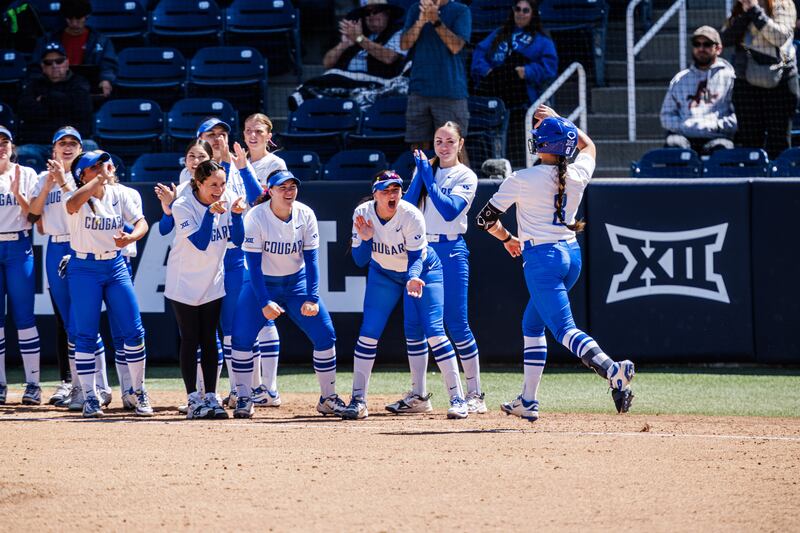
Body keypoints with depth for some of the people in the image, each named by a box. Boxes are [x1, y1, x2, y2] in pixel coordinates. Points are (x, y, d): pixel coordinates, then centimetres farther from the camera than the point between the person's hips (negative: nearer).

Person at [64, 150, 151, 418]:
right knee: (86, 335, -2)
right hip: (84, 268, -3)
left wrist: (130, 237, -29)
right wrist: (101, 177, -27)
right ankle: (89, 397, 6)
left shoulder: (119, 194, 3)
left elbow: (141, 222, -7)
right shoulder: (77, 195, -7)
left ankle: (139, 391, 13)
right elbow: (72, 205, -32)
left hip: (116, 266, 3)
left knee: (134, 332, 0)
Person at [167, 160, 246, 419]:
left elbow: (237, 240, -11)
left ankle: (211, 398, 7)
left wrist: (236, 214, -26)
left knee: (209, 340, 5)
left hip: (213, 283, 4)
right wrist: (211, 212, -35)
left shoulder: (227, 200, -8)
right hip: (185, 283, -3)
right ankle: (194, 399, 1)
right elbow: (200, 243, -26)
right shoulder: (183, 206, -19)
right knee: (190, 340, -1)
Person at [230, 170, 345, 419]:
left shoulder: (305, 215, -11)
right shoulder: (256, 217, -19)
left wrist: (312, 298, -18)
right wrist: (264, 303, -26)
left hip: (297, 283, 2)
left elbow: (311, 259, -8)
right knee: (242, 337, -17)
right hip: (261, 284, -2)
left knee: (325, 334, -7)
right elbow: (254, 263, -19)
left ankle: (328, 398, 7)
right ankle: (244, 399, -6)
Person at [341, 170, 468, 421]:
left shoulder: (411, 216, -29)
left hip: (421, 270, -3)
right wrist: (366, 239, -35)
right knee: (368, 332, -5)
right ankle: (358, 400, 3)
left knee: (433, 331, -15)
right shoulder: (363, 214, -20)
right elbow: (360, 260, -15)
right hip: (383, 273, 3)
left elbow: (416, 256, -25)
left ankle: (458, 399, -13)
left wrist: (414, 278, -46)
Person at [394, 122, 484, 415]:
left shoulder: (466, 176, -2)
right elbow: (407, 206, 1)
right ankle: (418, 396, 9)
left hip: (451, 252, -5)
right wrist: (421, 173, -7)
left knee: (457, 324, -7)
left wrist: (428, 177, -14)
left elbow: (450, 211, -17)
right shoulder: (425, 170, 13)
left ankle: (475, 394, -1)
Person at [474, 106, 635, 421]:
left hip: (542, 259, -7)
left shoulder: (522, 181, -12)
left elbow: (485, 218, -2)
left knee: (564, 328, -14)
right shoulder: (578, 174, 1)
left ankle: (612, 370, -41)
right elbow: (589, 146, 26)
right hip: (572, 254, 7)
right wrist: (558, 121, 28)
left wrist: (507, 238, 16)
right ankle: (528, 402, 22)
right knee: (532, 324, 21)